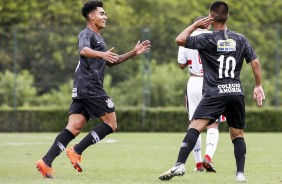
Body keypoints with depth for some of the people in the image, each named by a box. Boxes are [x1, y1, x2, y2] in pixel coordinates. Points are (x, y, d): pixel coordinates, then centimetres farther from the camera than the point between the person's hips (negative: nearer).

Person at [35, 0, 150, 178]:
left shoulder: (98, 37, 28)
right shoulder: (87, 34, -4)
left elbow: (110, 62, 37)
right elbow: (83, 50, -27)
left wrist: (133, 53, 32)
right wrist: (102, 54, -45)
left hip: (82, 90, 9)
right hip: (90, 87, -9)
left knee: (74, 128, -2)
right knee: (111, 124, -6)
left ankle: (46, 162, -13)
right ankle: (77, 151, -11)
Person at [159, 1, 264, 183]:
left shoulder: (207, 39, -2)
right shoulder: (240, 39, 10)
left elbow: (180, 40, -2)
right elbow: (255, 62, 9)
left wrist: (196, 24, 9)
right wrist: (259, 86, 18)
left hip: (215, 93, -4)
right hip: (236, 92, 4)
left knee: (195, 127, -13)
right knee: (238, 134, 13)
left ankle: (180, 165, -28)